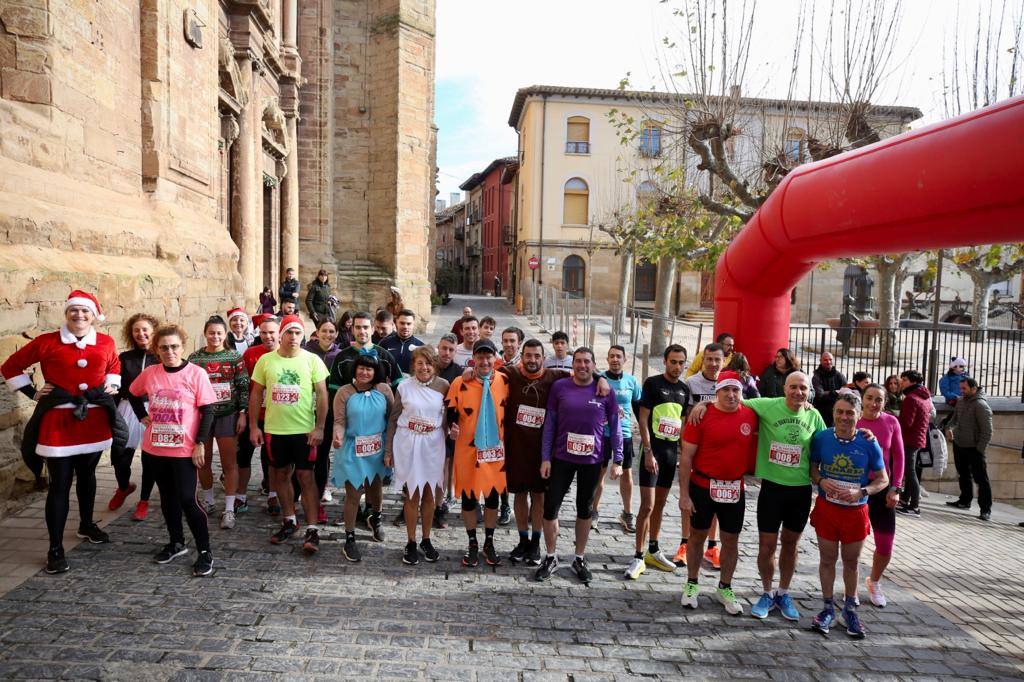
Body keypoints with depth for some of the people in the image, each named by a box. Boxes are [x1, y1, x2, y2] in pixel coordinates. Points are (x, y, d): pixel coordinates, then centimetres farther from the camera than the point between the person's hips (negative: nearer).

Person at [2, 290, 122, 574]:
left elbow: (114, 367, 23)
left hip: (95, 420, 3)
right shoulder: (47, 342, -7)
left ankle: (87, 525, 40)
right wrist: (33, 393, -2)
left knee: (87, 475, 19)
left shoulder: (106, 343, 2)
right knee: (60, 485, -1)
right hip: (58, 422, -3)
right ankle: (55, 549, 9)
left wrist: (111, 385, 6)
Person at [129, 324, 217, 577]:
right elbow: (133, 394, 21)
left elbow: (207, 411, -10)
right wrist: (143, 416, 7)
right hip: (155, 448, 5)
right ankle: (176, 543, 33)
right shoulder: (150, 373, 1)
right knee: (167, 497, 16)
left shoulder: (196, 373, -10)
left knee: (187, 500, -6)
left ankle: (205, 552, 5)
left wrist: (200, 443, -13)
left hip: (184, 450, -5)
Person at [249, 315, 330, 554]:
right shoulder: (265, 360, 2)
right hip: (274, 429, 3)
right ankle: (289, 521, 31)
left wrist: (319, 427, -11)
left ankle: (312, 529, 3)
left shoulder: (312, 360, -5)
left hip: (304, 429, -3)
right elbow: (255, 394, 7)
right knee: (281, 474, 14)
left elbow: (322, 395, -4)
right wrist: (253, 426, 2)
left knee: (306, 477, -1)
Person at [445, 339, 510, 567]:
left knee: (492, 497, 13)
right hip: (468, 450, -1)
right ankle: (472, 544, 28)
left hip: (495, 449, 2)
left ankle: (489, 543, 31)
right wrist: (452, 427, -21)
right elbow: (450, 412, -3)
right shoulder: (459, 383, -9)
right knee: (468, 497, 9)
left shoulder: (504, 381, -3)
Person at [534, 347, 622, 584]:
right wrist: (545, 458, -3)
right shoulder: (560, 386, -3)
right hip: (562, 458, 0)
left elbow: (615, 427, 2)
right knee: (551, 507, 1)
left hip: (592, 460, 0)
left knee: (585, 509, 13)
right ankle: (550, 558, 21)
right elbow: (549, 424, 0)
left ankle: (580, 559, 29)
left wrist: (617, 460, 0)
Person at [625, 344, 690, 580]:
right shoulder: (652, 383, -8)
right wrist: (648, 452, -16)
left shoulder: (684, 389, 9)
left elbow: (683, 423, 15)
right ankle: (639, 557, 1)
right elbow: (643, 419, -11)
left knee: (660, 504, 15)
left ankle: (653, 551, 27)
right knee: (647, 505, -7)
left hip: (672, 451, 6)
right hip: (653, 449, -6)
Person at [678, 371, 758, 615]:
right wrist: (684, 494, -12)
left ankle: (725, 588, 32)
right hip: (703, 485, -3)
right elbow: (686, 456, -11)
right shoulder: (702, 415, -13)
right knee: (698, 535, 11)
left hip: (735, 489, 3)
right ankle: (692, 585, 30)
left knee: (731, 540, 12)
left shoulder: (750, 416, -4)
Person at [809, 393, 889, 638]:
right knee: (827, 559, 10)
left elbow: (883, 480, -2)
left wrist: (861, 492, -19)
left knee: (852, 561, 15)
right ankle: (828, 608, 26)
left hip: (856, 511, 0)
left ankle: (850, 609, 33)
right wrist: (821, 481, -17)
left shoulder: (869, 444, -10)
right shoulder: (821, 438, -8)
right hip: (826, 507, 0)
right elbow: (812, 468, 4)